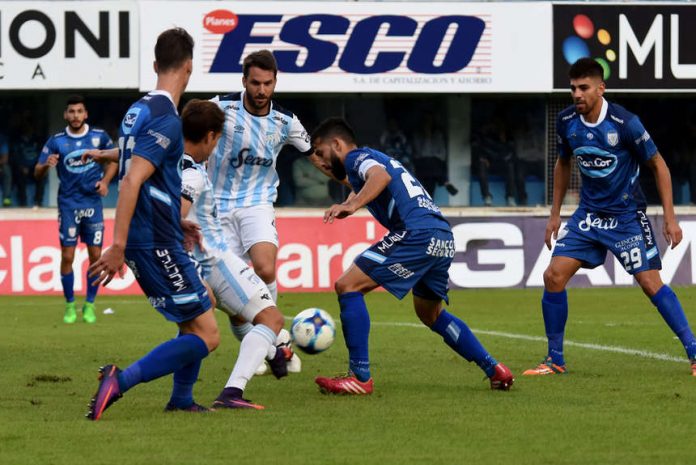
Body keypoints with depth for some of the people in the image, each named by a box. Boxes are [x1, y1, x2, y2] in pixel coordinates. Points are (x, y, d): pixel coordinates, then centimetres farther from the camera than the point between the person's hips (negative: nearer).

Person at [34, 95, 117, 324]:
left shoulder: (99, 137, -1)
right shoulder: (56, 141, -3)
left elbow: (114, 160, 16)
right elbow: (38, 174, -2)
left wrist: (105, 181, 0)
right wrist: (46, 166, -24)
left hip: (93, 203, 1)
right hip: (68, 204, -1)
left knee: (95, 255, -1)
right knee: (67, 256, -3)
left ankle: (89, 305, 12)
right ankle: (70, 305, 11)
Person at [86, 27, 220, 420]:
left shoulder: (138, 111, 12)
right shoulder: (167, 120, -17)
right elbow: (131, 182, -25)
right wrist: (118, 248, -26)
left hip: (151, 239, 10)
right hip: (157, 244, -10)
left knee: (204, 300, 26)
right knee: (206, 335, -7)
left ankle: (181, 399, 25)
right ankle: (121, 381, -19)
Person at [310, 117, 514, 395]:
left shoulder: (356, 158, 2)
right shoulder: (376, 157, 29)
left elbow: (380, 175, -21)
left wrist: (352, 205, -34)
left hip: (416, 234, -10)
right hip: (443, 238, 10)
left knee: (347, 286, -8)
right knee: (431, 314, 28)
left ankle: (360, 377, -12)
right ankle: (495, 370, 24)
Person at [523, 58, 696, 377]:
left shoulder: (625, 123, -19)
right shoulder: (567, 122, -4)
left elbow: (658, 165, -8)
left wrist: (669, 218, -10)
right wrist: (555, 214, 14)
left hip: (627, 216, -5)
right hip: (588, 215, 5)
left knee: (650, 283, -14)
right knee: (553, 276, -7)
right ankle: (555, 360, 5)